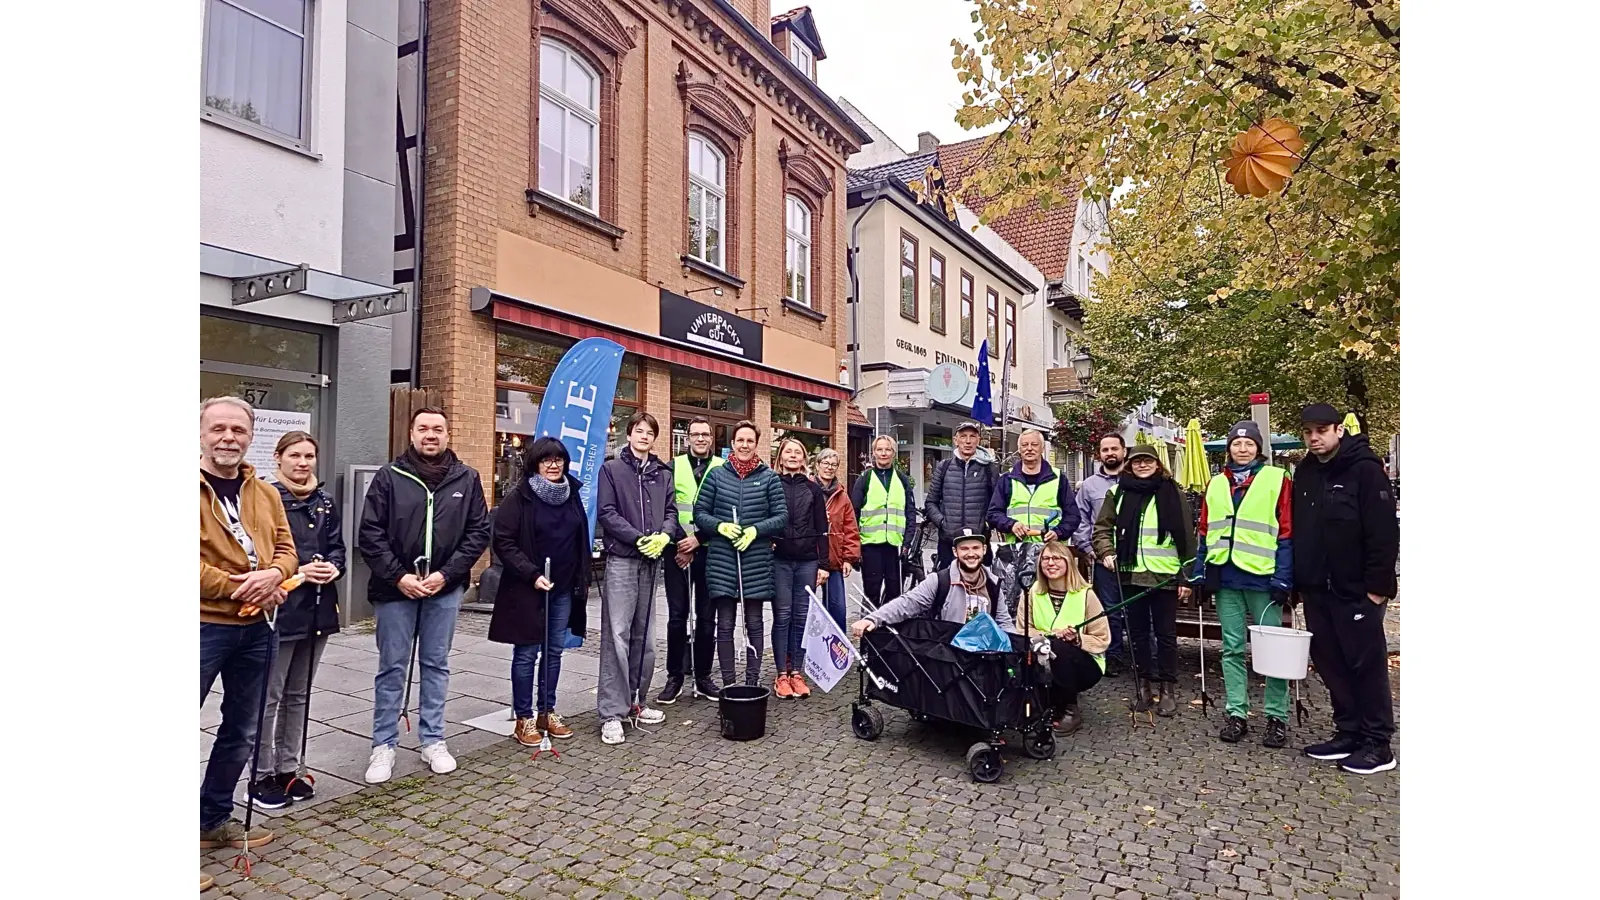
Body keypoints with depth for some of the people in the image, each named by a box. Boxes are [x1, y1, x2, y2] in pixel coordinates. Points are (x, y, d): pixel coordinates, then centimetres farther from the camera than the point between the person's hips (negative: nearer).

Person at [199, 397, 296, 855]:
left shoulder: (265, 493, 10)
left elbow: (286, 549, 8)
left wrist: (272, 575, -13)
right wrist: (238, 589, -17)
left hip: (255, 627, 6)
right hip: (204, 626, -6)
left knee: (241, 731, 18)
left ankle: (215, 817, 35)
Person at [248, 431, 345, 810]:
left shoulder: (325, 502, 11)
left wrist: (334, 567, -9)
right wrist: (296, 571, -21)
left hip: (318, 608, 6)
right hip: (280, 608, -6)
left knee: (299, 695, 15)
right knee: (270, 696, 3)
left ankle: (288, 769, 26)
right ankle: (263, 776, 16)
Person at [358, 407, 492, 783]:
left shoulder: (467, 478, 1)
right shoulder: (389, 476, -2)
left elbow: (479, 532, 0)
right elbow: (370, 534, -4)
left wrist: (446, 573, -9)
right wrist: (398, 576, -13)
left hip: (445, 589, 1)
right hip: (395, 587, -1)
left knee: (436, 665, 12)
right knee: (392, 669, 8)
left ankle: (433, 741, 24)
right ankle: (384, 746, 21)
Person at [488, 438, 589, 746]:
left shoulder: (572, 495, 7)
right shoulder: (519, 497, -9)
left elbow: (581, 540, 15)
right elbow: (503, 542, -12)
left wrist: (583, 580, 13)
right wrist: (532, 574, -18)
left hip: (563, 589, 5)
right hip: (528, 589, -5)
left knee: (554, 651, 12)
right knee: (527, 654, 3)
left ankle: (547, 712, 25)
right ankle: (523, 719, 15)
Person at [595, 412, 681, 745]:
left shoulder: (662, 474, 13)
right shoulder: (611, 469, 1)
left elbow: (671, 511, 10)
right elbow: (606, 512, -7)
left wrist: (664, 535, -11)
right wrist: (639, 538, -16)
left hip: (652, 561, 5)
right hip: (621, 559, -5)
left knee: (645, 636, 11)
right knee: (617, 635, -7)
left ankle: (636, 702, 23)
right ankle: (611, 713, -1)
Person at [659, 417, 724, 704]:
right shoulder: (674, 466, 5)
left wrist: (698, 540, -12)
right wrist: (678, 544, -9)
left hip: (709, 552, 0)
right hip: (678, 551, 0)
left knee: (707, 617, 7)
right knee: (677, 616, 4)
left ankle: (703, 677, 19)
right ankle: (675, 677, 15)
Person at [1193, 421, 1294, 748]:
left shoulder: (1277, 480, 1)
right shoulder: (1216, 484, 13)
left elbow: (1286, 533, -3)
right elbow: (1205, 532, 15)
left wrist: (1282, 579, -10)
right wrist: (1200, 573, 9)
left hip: (1262, 577, -4)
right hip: (1225, 577, 4)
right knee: (1232, 648, 8)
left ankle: (1277, 717, 14)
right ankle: (1236, 714, 16)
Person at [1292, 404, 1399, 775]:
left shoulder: (1365, 469, -9)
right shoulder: (1305, 473, 11)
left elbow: (1385, 531, -13)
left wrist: (1378, 585, -16)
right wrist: (1298, 582, 12)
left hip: (1357, 591, -6)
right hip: (1317, 591, 7)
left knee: (1367, 664, 1)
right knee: (1329, 662, 10)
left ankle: (1377, 744, 11)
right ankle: (1348, 733, 22)